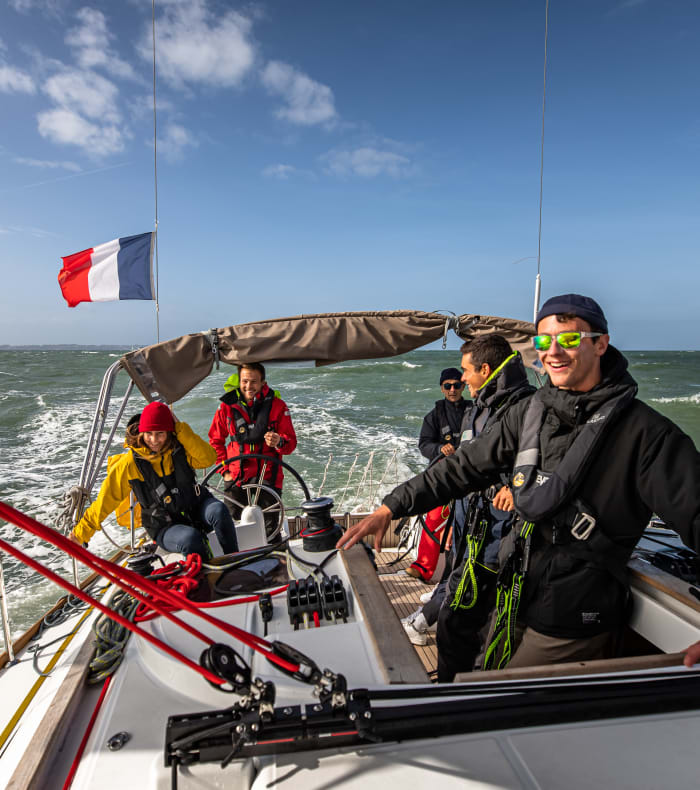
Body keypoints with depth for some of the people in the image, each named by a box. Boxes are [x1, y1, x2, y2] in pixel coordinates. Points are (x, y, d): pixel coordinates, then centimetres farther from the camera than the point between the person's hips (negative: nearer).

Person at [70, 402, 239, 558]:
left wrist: (181, 430, -23)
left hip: (195, 508, 3)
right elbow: (106, 500, -3)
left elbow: (208, 459, -21)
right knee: (191, 538, -35)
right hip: (164, 526, -2)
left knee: (218, 509, -31)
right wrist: (81, 533, 0)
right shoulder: (130, 463, -10)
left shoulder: (179, 448, -4)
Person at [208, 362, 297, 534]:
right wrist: (224, 469, 5)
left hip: (268, 479, -1)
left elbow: (291, 441, -1)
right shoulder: (227, 405, 1)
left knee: (270, 531, 2)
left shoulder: (276, 405, -3)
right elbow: (215, 440, 14)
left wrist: (279, 442, -24)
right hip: (236, 479, 1)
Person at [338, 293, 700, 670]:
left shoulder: (644, 432, -16)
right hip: (516, 603, 6)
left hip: (572, 625, -5)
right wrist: (389, 508, 0)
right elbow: (467, 466, 3)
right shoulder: (530, 412, 0)